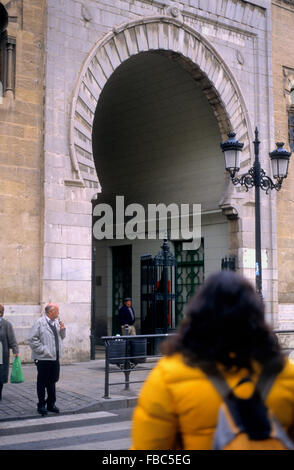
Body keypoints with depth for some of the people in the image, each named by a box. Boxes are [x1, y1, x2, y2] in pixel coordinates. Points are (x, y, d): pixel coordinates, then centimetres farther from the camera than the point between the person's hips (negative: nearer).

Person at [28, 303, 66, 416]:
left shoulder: (56, 322, 10)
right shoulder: (40, 323, -11)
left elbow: (61, 337, 21)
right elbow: (32, 339, -14)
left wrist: (62, 330, 1)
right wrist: (42, 350, -15)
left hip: (55, 358, 7)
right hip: (43, 359, -7)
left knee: (52, 382, 15)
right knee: (42, 383, 4)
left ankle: (51, 404, 26)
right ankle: (41, 406, 14)